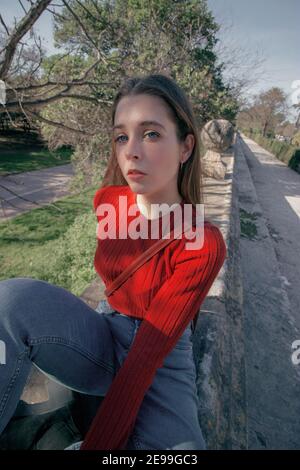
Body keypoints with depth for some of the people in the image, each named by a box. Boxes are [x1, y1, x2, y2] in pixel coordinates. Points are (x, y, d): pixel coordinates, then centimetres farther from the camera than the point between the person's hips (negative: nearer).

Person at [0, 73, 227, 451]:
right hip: (104, 338, 2)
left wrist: (95, 445, -22)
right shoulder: (106, 201, -9)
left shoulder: (205, 245, -23)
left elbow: (147, 356, -24)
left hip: (163, 357, -1)